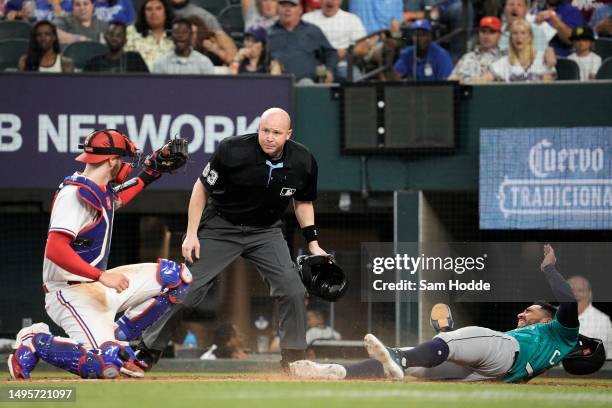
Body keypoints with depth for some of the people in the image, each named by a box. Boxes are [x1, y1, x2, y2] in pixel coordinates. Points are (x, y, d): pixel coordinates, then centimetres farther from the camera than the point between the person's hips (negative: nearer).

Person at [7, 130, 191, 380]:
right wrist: (103, 276, -29)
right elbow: (55, 250, -27)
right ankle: (36, 342, -6)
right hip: (70, 293, -10)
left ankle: (117, 339, 6)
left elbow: (117, 200, 36)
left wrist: (148, 174, 22)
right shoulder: (75, 193, -18)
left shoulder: (102, 191, 11)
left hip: (97, 285, 10)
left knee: (175, 276, 7)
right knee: (105, 366, -29)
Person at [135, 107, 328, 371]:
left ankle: (294, 362, 0)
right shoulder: (232, 151, -23)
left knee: (293, 290, -13)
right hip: (221, 228, -3)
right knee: (188, 289, -7)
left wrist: (312, 243, 1)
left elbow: (303, 201, 8)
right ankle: (147, 352, 6)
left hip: (266, 232, 3)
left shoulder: (302, 162, -13)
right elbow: (202, 188, -8)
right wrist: (192, 234, -12)